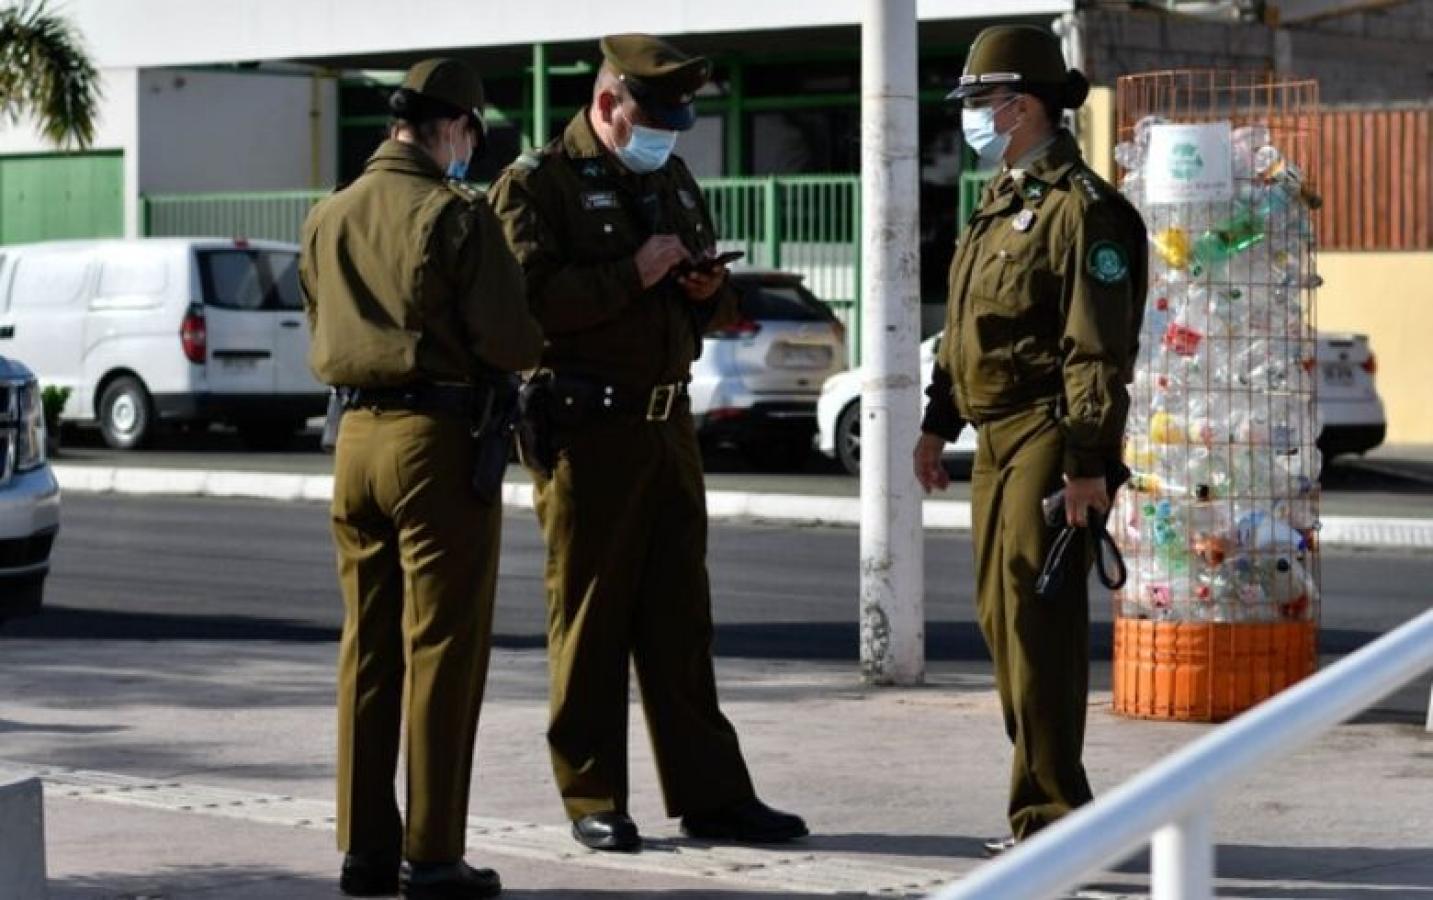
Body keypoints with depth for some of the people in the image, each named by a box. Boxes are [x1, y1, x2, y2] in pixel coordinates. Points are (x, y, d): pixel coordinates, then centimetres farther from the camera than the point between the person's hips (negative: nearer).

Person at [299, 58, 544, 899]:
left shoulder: (328, 219, 8)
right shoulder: (457, 214, -12)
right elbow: (512, 341, -15)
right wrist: (538, 344, 6)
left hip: (358, 436, 6)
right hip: (440, 441, -6)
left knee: (367, 649, 12)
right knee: (442, 653, -1)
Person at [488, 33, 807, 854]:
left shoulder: (674, 181, 17)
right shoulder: (537, 184, -5)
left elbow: (716, 314, 25)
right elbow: (528, 300, -18)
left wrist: (710, 290, 2)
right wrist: (632, 274, -20)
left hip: (668, 424, 7)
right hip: (586, 426, -7)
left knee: (681, 621, 8)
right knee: (590, 622, -1)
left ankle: (711, 794, 11)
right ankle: (594, 801, 6)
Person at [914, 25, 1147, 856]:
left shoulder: (1081, 208, -14)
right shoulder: (999, 203, 17)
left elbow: (1101, 348, -19)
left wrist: (1088, 461, -23)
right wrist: (939, 422, 22)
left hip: (1049, 443, -10)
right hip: (998, 441, 10)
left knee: (1041, 625, -10)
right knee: (1003, 616, 13)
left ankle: (1052, 813, -7)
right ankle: (1045, 801, 21)